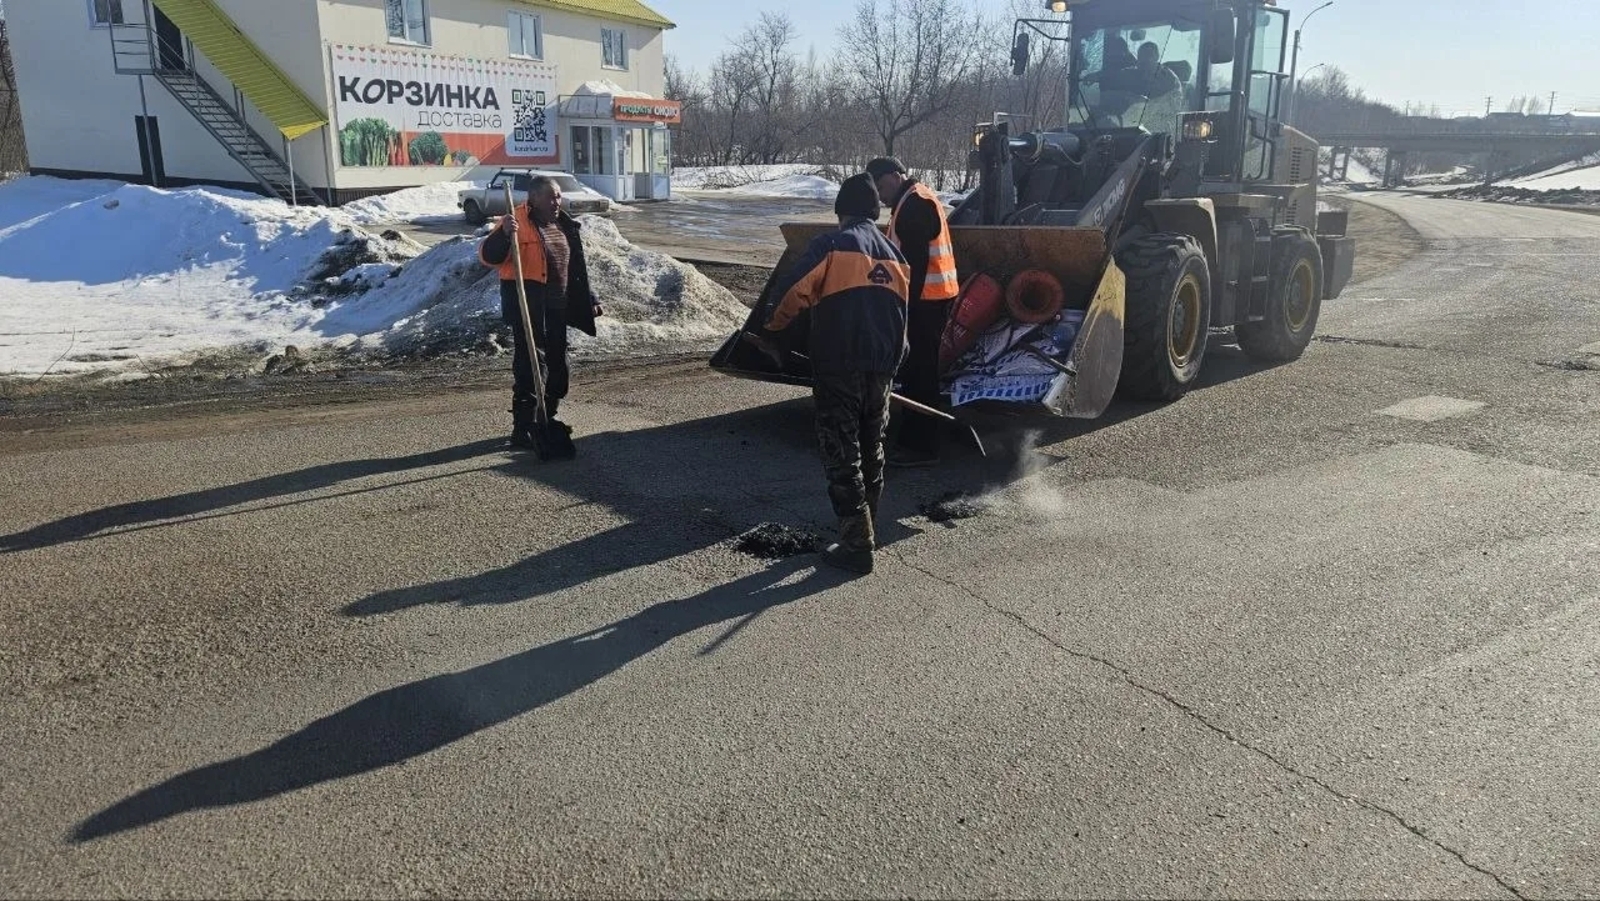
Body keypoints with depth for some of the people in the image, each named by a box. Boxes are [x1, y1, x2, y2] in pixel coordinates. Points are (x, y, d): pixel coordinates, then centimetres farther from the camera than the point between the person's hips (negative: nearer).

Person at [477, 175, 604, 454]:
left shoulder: (564, 225, 13)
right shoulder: (518, 222, -11)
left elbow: (576, 268, 21)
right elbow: (488, 256, -18)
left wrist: (589, 301, 19)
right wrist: (504, 234, -35)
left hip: (557, 306, 8)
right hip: (527, 307, -8)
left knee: (557, 365, 14)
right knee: (529, 366, -10)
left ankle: (547, 418, 30)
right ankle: (523, 428, -5)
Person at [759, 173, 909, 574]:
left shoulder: (830, 245, -5)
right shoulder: (895, 254, 15)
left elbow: (793, 291, -12)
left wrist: (772, 327, 6)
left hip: (837, 366, -6)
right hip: (882, 367, 6)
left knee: (842, 452, -2)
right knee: (872, 448, 19)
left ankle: (857, 544, -3)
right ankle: (866, 529, 30)